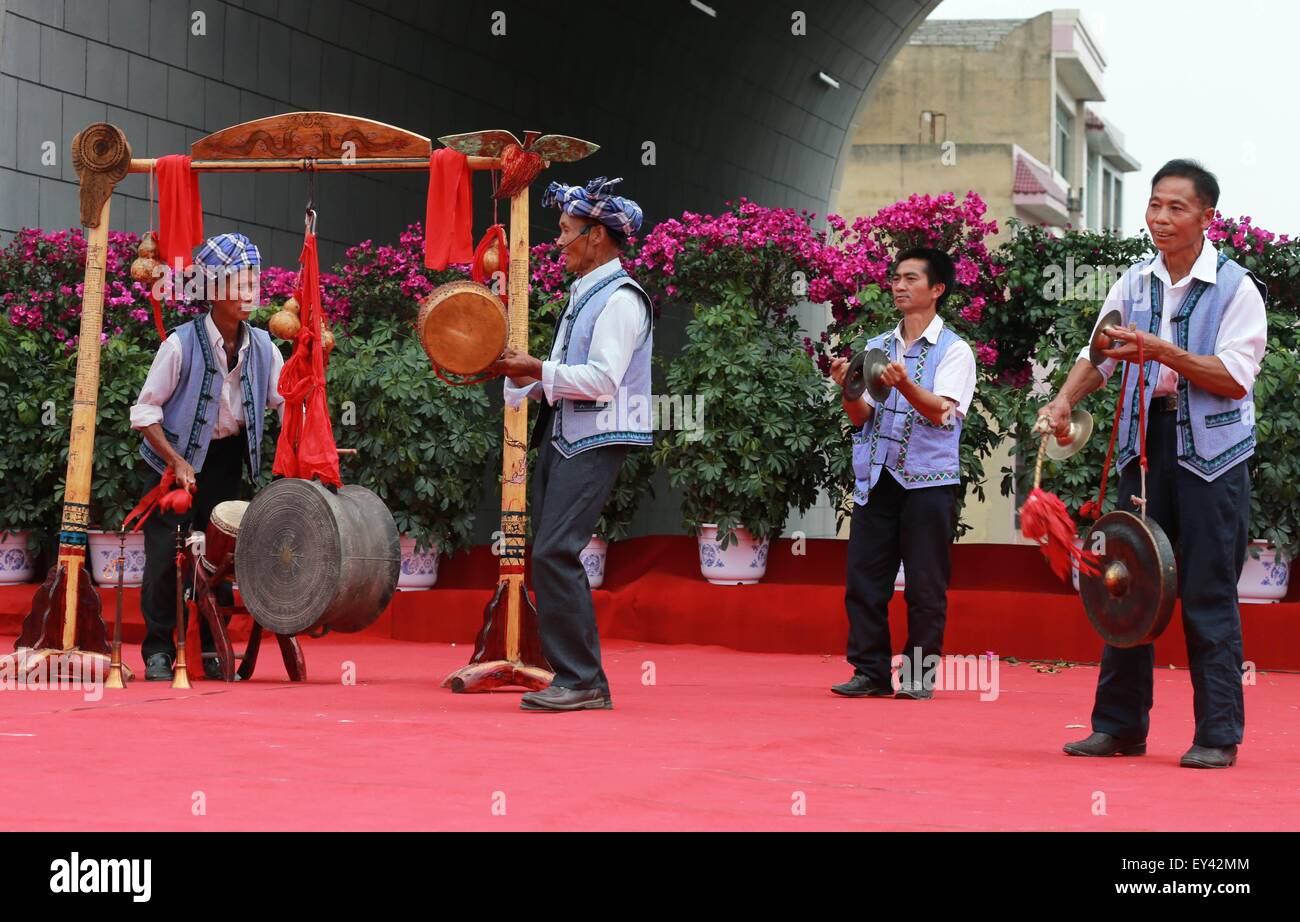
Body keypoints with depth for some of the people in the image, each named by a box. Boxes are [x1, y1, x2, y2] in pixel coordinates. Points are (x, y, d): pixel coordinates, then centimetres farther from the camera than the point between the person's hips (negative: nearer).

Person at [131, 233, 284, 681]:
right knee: (164, 555, -8)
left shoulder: (262, 347, -4)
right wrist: (176, 461, -19)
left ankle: (214, 651, 15)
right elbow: (145, 411, -12)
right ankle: (158, 651, 3)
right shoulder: (182, 344, -17)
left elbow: (289, 403, 3)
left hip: (228, 460, 4)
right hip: (178, 459, -4)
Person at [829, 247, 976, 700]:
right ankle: (870, 671, 7)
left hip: (928, 480, -4)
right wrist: (849, 389, -12)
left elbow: (940, 411, -15)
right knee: (863, 578, 1)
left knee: (925, 586, -1)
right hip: (875, 477, 4)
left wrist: (904, 384, -32)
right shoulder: (875, 347, 15)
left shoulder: (954, 350, 1)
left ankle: (919, 675, 7)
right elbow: (862, 417, 9)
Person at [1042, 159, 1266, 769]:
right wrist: (1065, 400, -9)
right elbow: (1099, 354, 9)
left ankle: (1218, 735, 3)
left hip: (1210, 452, -5)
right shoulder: (1135, 284, 11)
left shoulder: (1235, 287, -4)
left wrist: (1161, 350, -20)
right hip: (1144, 446, 5)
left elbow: (1235, 376, -12)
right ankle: (1119, 725, 14)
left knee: (1209, 596, -4)